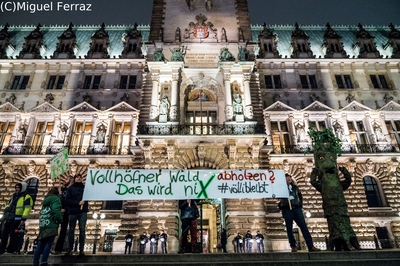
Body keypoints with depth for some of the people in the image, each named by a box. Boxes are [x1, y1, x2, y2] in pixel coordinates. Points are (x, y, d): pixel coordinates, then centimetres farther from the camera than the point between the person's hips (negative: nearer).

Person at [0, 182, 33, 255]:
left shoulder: (26, 197, -6)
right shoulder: (13, 197, 21)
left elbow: (27, 208, -14)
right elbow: (7, 207, 28)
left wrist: (23, 219, -21)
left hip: (17, 220, -8)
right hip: (8, 219, 8)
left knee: (13, 236, -3)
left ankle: (10, 251, 4)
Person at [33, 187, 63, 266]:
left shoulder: (46, 199, 23)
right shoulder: (56, 199, -1)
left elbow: (42, 212, 25)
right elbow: (56, 210, -15)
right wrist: (59, 219, -5)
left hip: (42, 224, 8)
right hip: (51, 225, -8)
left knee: (40, 244, 11)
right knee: (49, 244, -9)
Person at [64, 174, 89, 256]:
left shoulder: (85, 187, 11)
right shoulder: (70, 188, 8)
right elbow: (68, 200, -2)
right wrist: (78, 203, -13)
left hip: (83, 212, 0)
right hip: (73, 212, 0)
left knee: (82, 230, -2)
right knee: (71, 230, 5)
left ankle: (81, 249, 0)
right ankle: (70, 249, 13)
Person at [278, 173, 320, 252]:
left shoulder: (295, 187, 18)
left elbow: (300, 196, 29)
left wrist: (300, 204, 18)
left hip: (297, 208, 3)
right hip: (287, 209, -2)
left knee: (304, 226, -6)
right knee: (289, 228, -2)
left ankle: (310, 246, -7)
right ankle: (293, 246, 3)